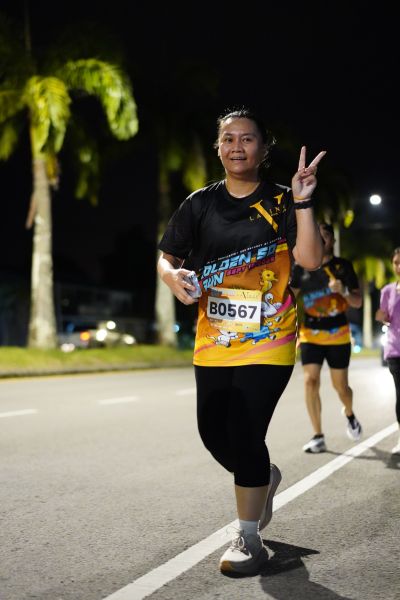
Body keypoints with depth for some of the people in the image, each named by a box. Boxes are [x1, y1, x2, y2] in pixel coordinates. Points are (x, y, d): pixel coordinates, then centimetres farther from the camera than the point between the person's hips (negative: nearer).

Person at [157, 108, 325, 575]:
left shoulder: (280, 202, -3)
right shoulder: (200, 203, 6)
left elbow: (310, 260, -14)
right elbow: (166, 256, 9)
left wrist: (302, 203, -24)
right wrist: (173, 276, -13)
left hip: (268, 343, -4)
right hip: (213, 344, 4)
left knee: (245, 435, -10)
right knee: (214, 435, 8)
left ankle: (248, 539, 8)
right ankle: (264, 478, 41)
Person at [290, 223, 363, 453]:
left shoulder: (343, 266, -1)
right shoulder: (301, 267, 2)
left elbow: (358, 302, -2)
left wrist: (343, 291, -22)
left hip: (338, 334, -1)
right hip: (310, 334, 1)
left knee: (340, 386, 5)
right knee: (311, 381, -12)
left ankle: (349, 414, 40)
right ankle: (318, 437, -5)